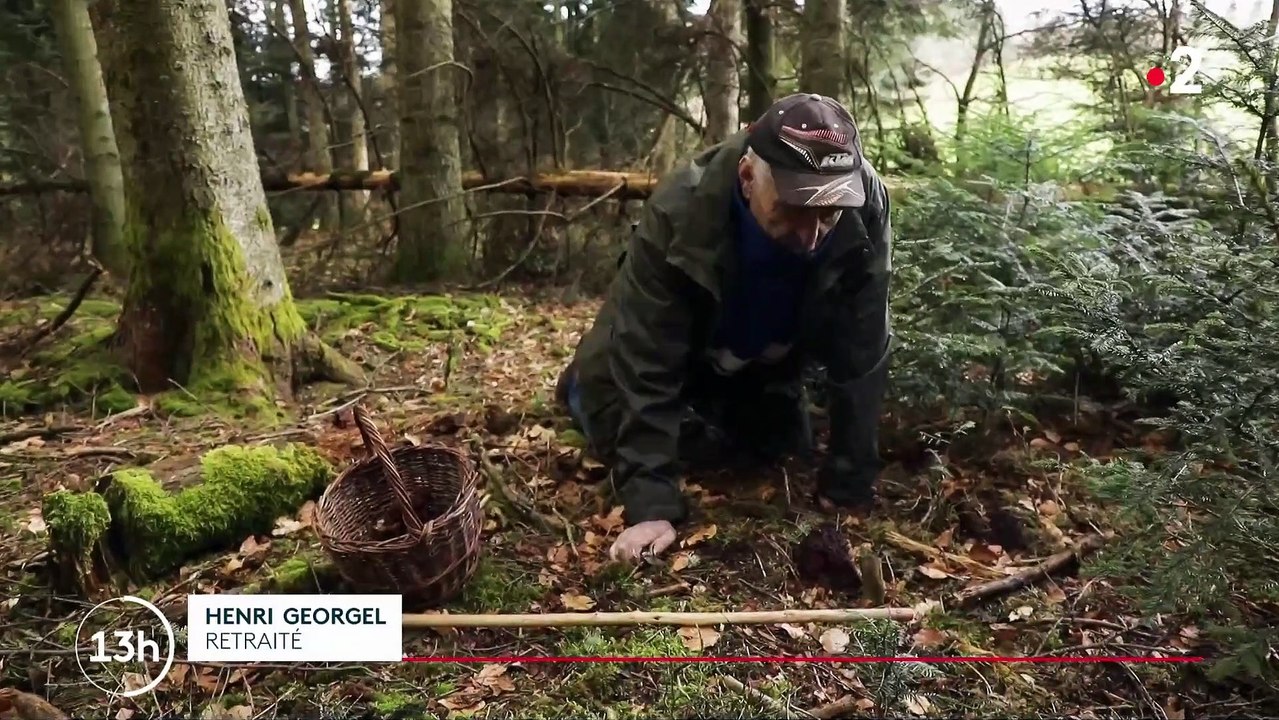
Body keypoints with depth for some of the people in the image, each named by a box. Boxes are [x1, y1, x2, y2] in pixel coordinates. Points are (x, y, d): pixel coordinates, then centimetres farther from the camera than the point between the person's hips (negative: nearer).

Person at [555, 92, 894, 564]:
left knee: (784, 457, 11)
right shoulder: (679, 214, -41)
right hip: (671, 354, -3)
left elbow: (860, 354, -24)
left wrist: (848, 486, -23)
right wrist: (651, 505, -41)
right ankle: (583, 386, 28)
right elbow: (647, 364, -37)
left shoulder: (865, 208, -33)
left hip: (766, 363, 3)